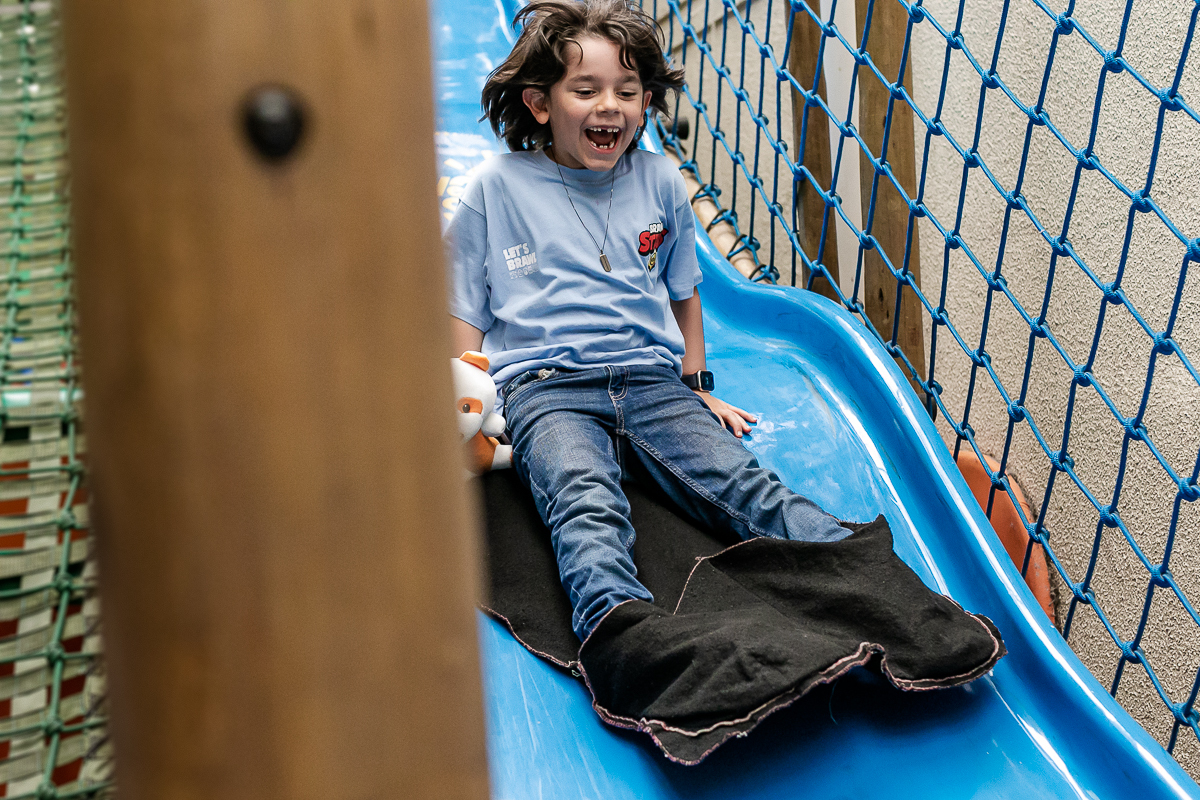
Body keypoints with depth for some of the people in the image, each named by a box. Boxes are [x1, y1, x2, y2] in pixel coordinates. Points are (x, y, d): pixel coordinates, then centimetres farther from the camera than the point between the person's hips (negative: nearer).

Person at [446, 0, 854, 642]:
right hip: (544, 388, -3)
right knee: (587, 507, -34)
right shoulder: (499, 186, 8)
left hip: (653, 381, 4)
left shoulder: (660, 182, 17)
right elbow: (464, 312, 12)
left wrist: (697, 388, 22)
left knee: (746, 484, -22)